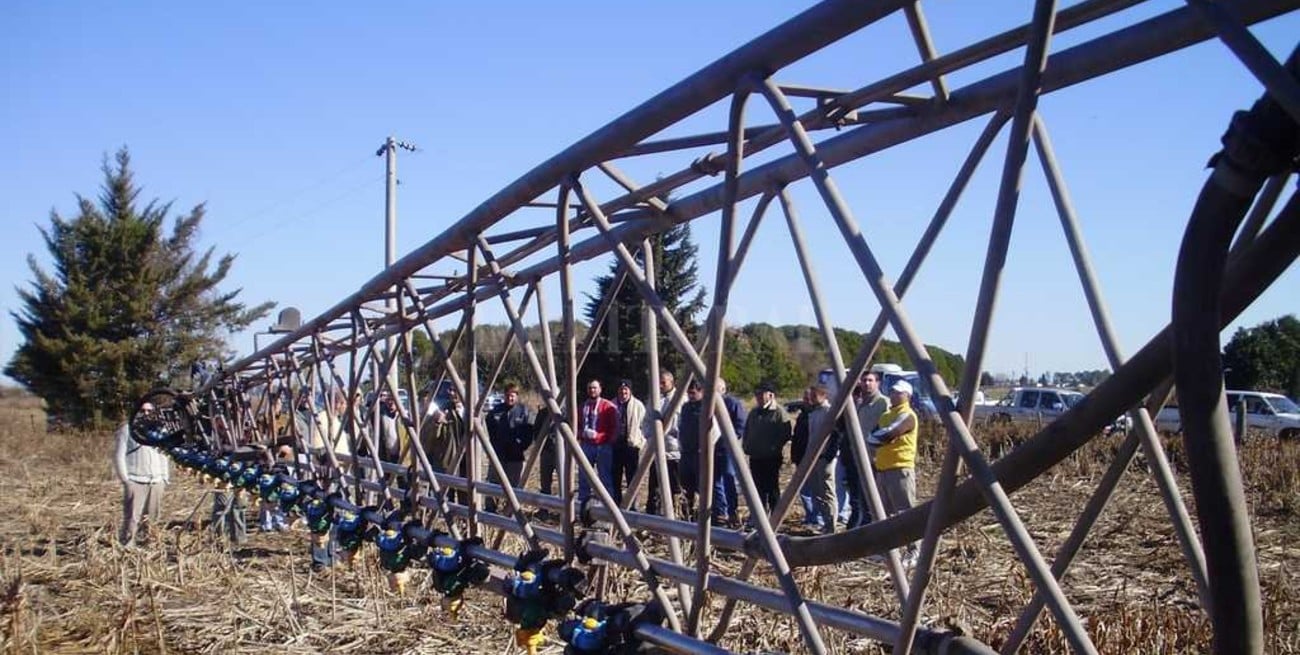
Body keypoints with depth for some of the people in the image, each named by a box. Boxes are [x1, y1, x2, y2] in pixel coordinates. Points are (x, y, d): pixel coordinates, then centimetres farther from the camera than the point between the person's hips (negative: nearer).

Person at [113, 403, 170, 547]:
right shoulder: (127, 429, 3)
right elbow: (119, 455, -2)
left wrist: (165, 478, 15)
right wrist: (125, 479, -8)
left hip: (156, 483, 5)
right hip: (135, 482, -5)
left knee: (153, 520, 4)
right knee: (131, 520, -11)